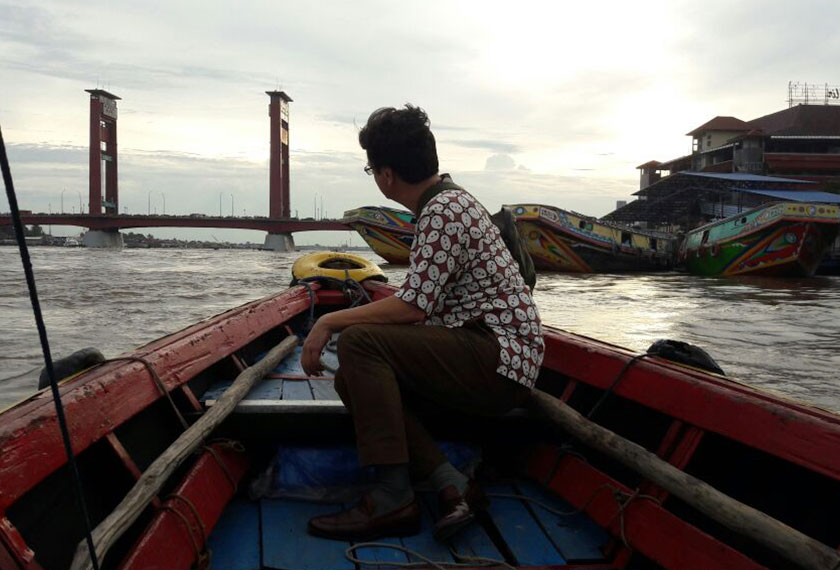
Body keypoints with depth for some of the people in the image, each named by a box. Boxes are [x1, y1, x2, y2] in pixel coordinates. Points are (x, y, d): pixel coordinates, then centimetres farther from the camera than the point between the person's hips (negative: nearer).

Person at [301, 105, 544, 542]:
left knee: (358, 342, -20)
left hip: (500, 361, -10)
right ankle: (450, 484, -7)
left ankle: (393, 500, -16)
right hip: (492, 362, 10)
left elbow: (412, 307, -21)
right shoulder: (449, 199, 16)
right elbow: (423, 300, 21)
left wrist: (330, 321, -11)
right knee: (352, 378, 1)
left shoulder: (444, 209, -15)